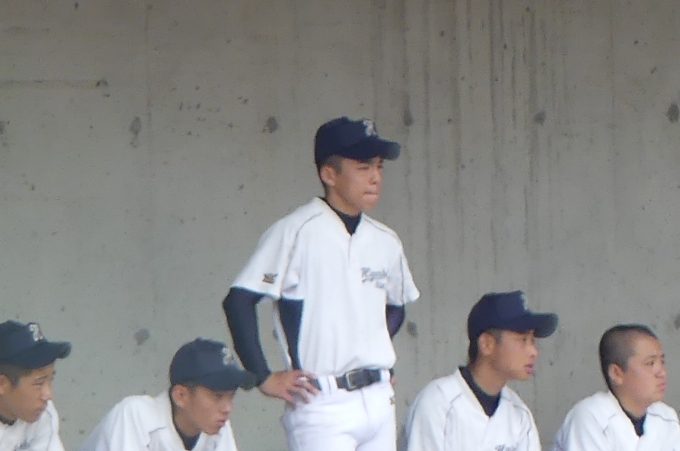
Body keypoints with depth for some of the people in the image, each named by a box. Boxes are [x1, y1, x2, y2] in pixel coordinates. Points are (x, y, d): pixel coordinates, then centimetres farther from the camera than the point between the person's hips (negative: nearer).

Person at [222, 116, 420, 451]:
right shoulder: (297, 231, -10)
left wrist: (376, 357, 13)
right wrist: (264, 377, -13)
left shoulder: (385, 242, 10)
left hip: (379, 401, 7)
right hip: (322, 404, -7)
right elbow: (239, 300, -13)